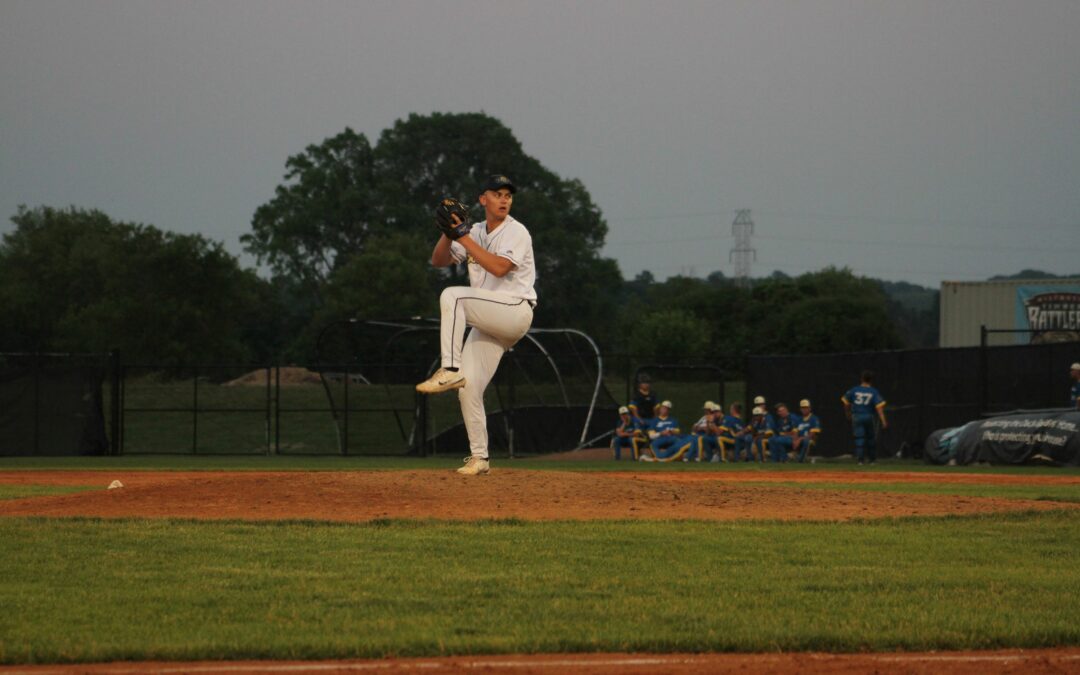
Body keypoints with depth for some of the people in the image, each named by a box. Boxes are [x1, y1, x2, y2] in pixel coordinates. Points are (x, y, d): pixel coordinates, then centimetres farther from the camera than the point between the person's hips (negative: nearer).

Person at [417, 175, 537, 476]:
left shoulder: (516, 232, -6)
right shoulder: (476, 233, 15)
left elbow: (499, 267, -23)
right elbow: (438, 260, 11)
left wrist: (463, 236, -21)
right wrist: (449, 232, -7)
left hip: (515, 312, -7)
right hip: (487, 323, 7)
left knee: (452, 296, -28)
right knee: (469, 387, -1)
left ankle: (451, 370, -31)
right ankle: (478, 458, 5)